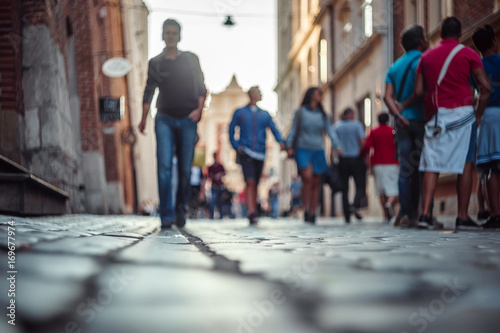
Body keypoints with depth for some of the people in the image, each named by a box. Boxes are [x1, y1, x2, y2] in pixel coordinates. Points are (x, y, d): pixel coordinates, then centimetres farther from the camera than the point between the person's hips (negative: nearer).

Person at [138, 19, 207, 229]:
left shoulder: (191, 59, 11)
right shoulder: (155, 63, 10)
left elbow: (201, 87, 10)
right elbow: (149, 91, 8)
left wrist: (199, 109, -7)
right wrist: (143, 119, 0)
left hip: (188, 120, 1)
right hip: (164, 119, 0)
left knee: (185, 168, 1)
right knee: (164, 166, -12)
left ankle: (181, 210, 17)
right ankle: (166, 216, -13)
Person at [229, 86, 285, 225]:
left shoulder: (265, 114, 16)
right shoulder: (239, 113, 10)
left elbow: (274, 129, 8)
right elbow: (231, 130, 11)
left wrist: (280, 141, -12)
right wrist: (236, 146, -4)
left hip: (260, 152, 3)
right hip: (245, 152, -3)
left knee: (255, 184, 7)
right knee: (250, 182, -18)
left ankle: (254, 213, 16)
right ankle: (251, 212, -25)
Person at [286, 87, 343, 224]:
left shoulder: (323, 115, 12)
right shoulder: (300, 112, 5)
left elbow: (330, 131, 5)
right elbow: (293, 130, 6)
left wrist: (338, 146, -8)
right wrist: (289, 147, -4)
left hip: (318, 151, 3)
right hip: (303, 150, -3)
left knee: (316, 183, 2)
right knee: (307, 177, -22)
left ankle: (312, 213, 9)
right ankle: (305, 209, -11)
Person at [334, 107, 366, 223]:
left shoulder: (337, 127, 7)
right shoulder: (357, 125, -1)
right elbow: (363, 142, -10)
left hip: (343, 161, 3)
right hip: (356, 159, -3)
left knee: (344, 189, 5)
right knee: (360, 186, 3)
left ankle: (347, 216, 2)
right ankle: (355, 205, -24)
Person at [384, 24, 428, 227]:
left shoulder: (395, 66, 17)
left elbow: (387, 96, 4)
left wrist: (397, 113, -8)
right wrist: (404, 106, -4)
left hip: (402, 122, 5)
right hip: (420, 119, -5)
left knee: (405, 168, 4)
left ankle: (405, 213, -1)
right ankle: (419, 213, -2)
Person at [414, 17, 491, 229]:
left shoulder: (427, 56, 13)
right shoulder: (468, 54, 4)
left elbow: (418, 91, 7)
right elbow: (485, 87, -2)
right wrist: (478, 112, 6)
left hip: (435, 115, 3)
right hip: (461, 113, -3)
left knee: (432, 166, 1)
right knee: (465, 165, 3)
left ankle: (425, 213, -10)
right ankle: (463, 216, 2)